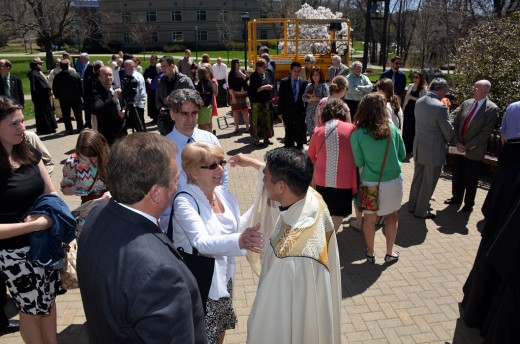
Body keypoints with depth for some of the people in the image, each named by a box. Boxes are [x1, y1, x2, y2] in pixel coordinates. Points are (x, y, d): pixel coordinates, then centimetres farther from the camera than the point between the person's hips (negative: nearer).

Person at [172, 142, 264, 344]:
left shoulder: (224, 194, -2)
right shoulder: (185, 201, -23)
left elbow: (236, 227, 10)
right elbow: (202, 243, -37)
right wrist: (239, 242, -54)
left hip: (224, 276, 7)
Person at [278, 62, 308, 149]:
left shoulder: (304, 82, 3)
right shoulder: (284, 82, 0)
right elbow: (280, 98, -1)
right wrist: (280, 112, -4)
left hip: (300, 112, 1)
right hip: (288, 112, -1)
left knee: (300, 132, 7)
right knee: (288, 132, 8)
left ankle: (299, 148, 19)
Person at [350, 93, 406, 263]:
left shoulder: (358, 134, -15)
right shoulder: (392, 128, -8)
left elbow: (358, 162, -8)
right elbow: (402, 155, 3)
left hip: (370, 183, -1)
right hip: (393, 180, 2)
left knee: (370, 218, 17)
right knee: (392, 215, 21)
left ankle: (370, 253, 31)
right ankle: (390, 253, 32)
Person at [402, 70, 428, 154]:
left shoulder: (423, 88, -9)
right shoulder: (410, 86, 9)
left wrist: (412, 97, -23)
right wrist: (403, 108, 14)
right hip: (408, 110, 6)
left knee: (414, 130, 3)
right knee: (406, 129, 9)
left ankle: (412, 148, 15)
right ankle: (406, 148, 20)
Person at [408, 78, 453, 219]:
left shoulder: (419, 102, 0)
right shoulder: (440, 107, -22)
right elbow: (448, 131, -14)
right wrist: (447, 141, 8)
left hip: (419, 147, 7)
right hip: (434, 150, -7)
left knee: (417, 178, 20)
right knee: (428, 182, 7)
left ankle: (412, 205, 33)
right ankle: (421, 211, 18)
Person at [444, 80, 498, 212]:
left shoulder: (492, 109, -13)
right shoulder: (466, 103, 3)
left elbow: (486, 133, -17)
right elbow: (455, 123, 2)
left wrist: (467, 146, -17)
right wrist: (457, 143, -9)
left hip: (474, 151, -5)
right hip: (459, 149, 5)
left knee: (470, 180, 9)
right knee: (457, 176, 17)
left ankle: (469, 203, 28)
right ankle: (456, 198, 36)